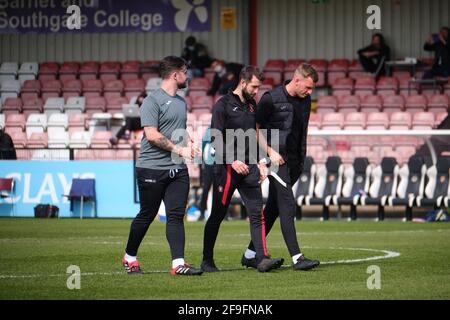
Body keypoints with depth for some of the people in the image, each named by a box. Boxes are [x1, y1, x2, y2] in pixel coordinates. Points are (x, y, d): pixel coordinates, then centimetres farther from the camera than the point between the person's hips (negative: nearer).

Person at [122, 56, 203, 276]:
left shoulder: (181, 102, 17)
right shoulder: (152, 101, -9)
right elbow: (152, 135, -17)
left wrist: (189, 145, 8)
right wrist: (179, 149, -14)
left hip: (177, 169, 7)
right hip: (152, 169, -6)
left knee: (176, 216, -4)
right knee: (146, 216, 4)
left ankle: (178, 263, -10)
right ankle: (129, 257, 23)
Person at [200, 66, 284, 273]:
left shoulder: (252, 105, 15)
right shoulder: (223, 105, -6)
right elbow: (216, 138, -12)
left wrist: (259, 161, 17)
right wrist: (233, 161, -20)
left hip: (249, 168, 6)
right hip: (226, 168, -6)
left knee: (257, 214, -6)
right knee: (217, 216, 3)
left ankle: (262, 259, -11)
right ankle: (207, 261, 13)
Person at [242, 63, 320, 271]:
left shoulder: (305, 100, 10)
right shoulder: (271, 99, -11)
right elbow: (254, 127, -7)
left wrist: (302, 156, 15)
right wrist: (270, 152, -14)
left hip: (295, 161, 7)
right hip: (277, 159, -7)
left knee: (274, 207, 10)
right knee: (288, 205, -14)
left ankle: (250, 254, 18)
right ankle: (297, 258, -18)